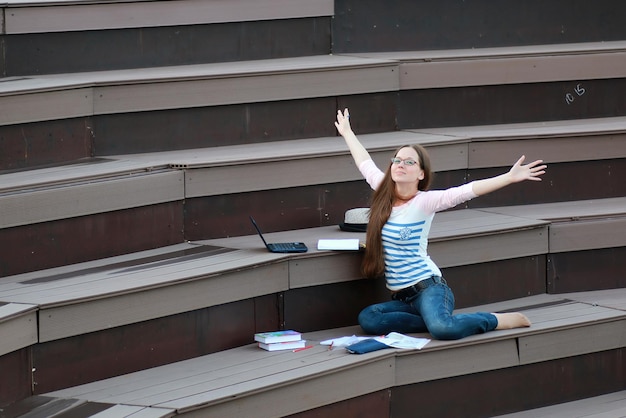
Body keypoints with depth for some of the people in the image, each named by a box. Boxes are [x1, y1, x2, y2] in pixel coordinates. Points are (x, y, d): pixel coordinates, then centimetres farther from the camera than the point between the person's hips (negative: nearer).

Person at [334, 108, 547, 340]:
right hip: (402, 298, 6)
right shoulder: (383, 194, 9)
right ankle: (434, 321, -10)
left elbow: (466, 191, -18)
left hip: (429, 288, -6)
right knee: (368, 319, -25)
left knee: (442, 328, -36)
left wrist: (509, 177, -29)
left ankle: (502, 320, -8)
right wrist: (347, 133, 40)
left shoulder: (424, 202, -7)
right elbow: (365, 164, 25)